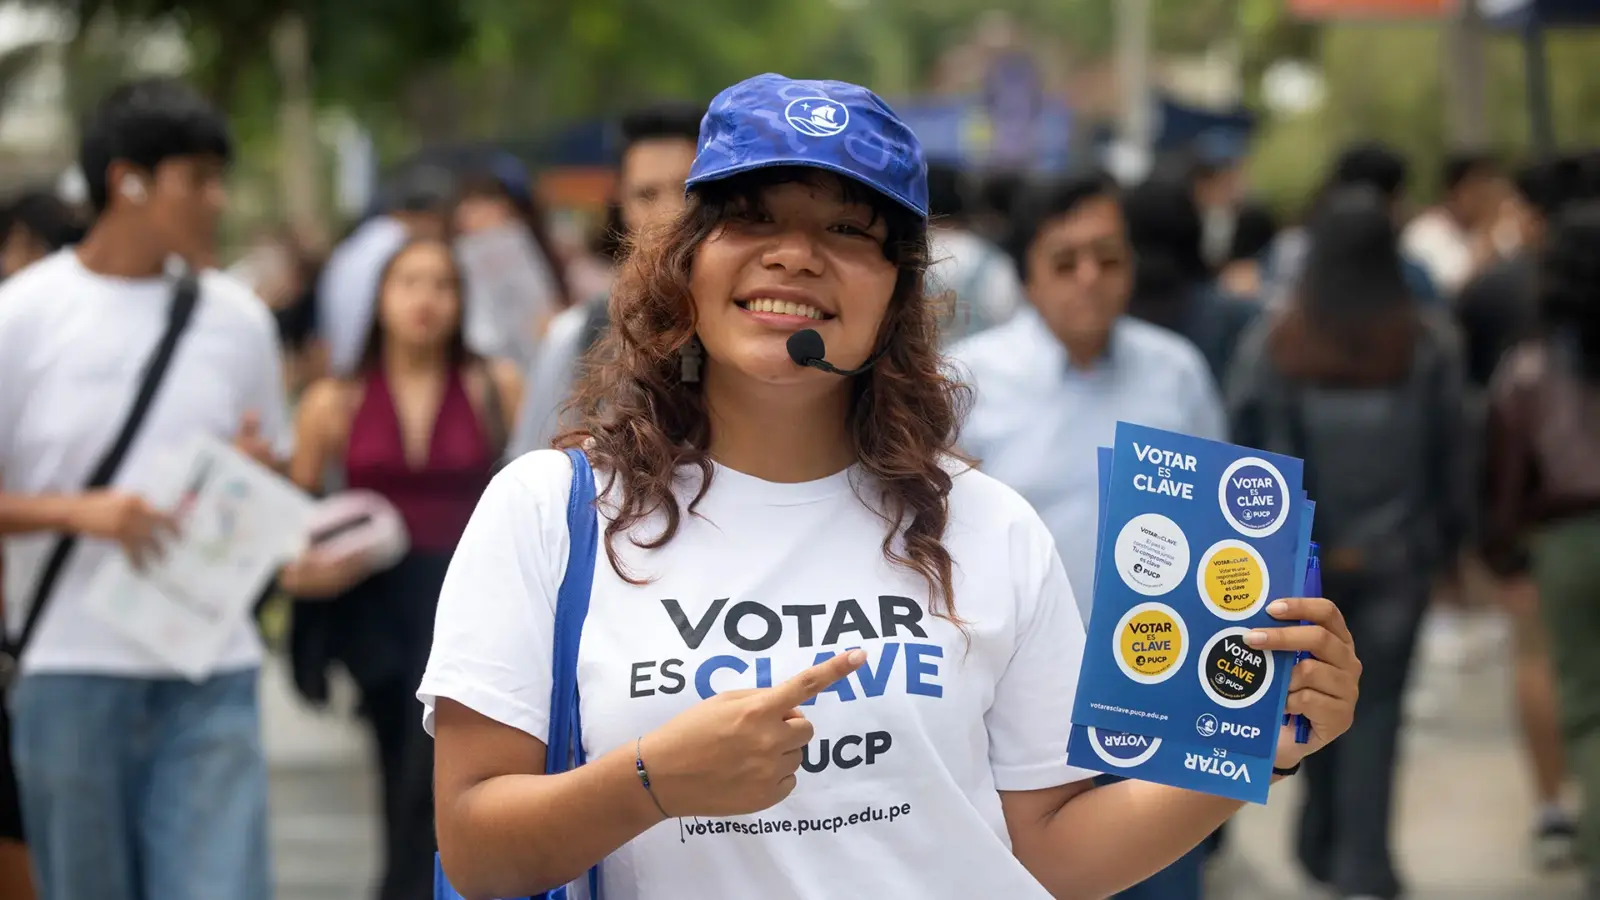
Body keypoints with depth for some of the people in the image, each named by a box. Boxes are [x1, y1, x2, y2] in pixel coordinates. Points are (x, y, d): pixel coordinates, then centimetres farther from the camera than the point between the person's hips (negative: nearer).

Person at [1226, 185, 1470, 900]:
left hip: (1299, 553, 1)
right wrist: (1449, 540, 10)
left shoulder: (1271, 345, -6)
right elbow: (1452, 453, -2)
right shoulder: (1430, 343, -7)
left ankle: (1323, 841, 26)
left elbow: (1244, 447, -3)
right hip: (1394, 553, -1)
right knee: (1376, 704, 2)